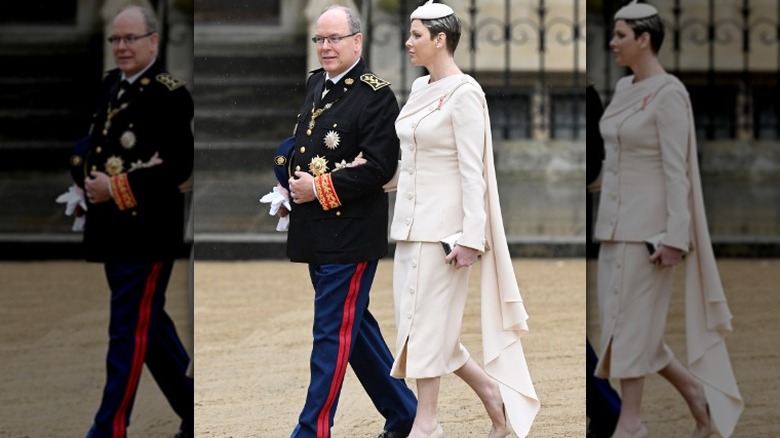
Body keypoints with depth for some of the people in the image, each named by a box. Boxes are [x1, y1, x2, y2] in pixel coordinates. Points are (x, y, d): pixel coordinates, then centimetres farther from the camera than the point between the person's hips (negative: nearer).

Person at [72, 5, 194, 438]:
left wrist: (119, 188, -20)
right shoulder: (112, 85, 11)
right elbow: (91, 145, 16)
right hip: (113, 228, 8)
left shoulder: (170, 93, -11)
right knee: (150, 324, 16)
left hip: (148, 231, -8)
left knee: (130, 330, -3)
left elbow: (180, 164, -18)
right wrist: (87, 176, -4)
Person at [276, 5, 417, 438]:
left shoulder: (376, 96, -12)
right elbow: (300, 142, 24)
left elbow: (380, 167, -18)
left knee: (333, 332, -3)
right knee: (354, 324, 16)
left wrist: (320, 189, -18)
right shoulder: (315, 84, 12)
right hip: (315, 232, 9)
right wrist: (289, 183, 6)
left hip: (350, 235, -9)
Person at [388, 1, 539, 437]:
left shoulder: (464, 94, -14)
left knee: (429, 320, -3)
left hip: (444, 222, -9)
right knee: (414, 319, 10)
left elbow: (473, 171, -17)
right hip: (412, 219, 9)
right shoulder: (420, 89, 12)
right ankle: (489, 388, 22)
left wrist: (470, 238, -20)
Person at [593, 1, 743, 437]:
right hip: (617, 220, 9)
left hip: (649, 223, -9)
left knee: (633, 321, -3)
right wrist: (606, 221, 20)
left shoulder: (669, 94, -14)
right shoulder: (625, 89, 12)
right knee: (619, 320, 9)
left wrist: (674, 238, -20)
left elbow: (677, 171, -17)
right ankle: (694, 388, 23)